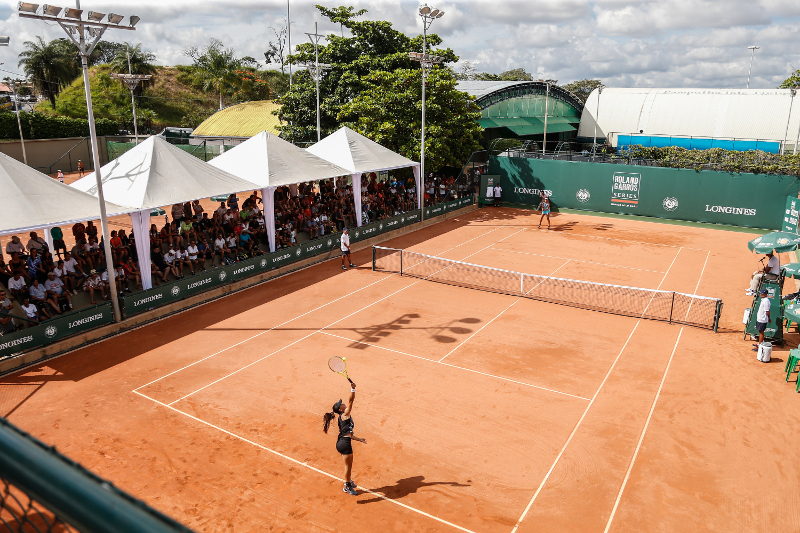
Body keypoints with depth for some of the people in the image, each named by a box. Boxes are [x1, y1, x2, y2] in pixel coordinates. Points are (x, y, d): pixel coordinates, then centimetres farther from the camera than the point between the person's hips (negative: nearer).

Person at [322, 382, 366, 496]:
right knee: (348, 465, 4)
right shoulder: (345, 415, -10)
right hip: (345, 443, -10)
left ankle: (349, 481, 44)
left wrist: (359, 439, 25)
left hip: (341, 442, 10)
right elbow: (351, 400, -22)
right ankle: (347, 487, 16)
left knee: (348, 464, 26)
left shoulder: (342, 418, 16)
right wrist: (352, 389, -28)